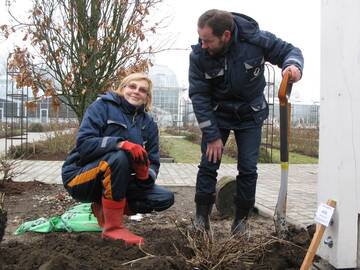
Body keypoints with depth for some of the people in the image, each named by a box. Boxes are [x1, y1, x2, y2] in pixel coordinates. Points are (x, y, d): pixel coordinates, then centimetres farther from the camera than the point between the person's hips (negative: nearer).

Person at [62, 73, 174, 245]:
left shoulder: (149, 124, 6)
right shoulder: (102, 106, -8)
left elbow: (153, 164, 2)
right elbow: (84, 143, -21)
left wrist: (146, 174, -22)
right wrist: (121, 143, -36)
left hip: (111, 183, 6)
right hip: (81, 178, -5)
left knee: (165, 198, -9)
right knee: (119, 157, -36)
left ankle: (103, 209, 4)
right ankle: (113, 228, -24)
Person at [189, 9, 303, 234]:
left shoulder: (257, 39, -24)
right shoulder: (198, 55, -22)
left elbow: (289, 50, -8)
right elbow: (198, 95, -17)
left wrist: (293, 65, -33)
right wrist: (212, 135, -18)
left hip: (250, 115, 0)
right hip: (217, 114, 0)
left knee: (248, 169, -1)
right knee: (208, 164, -3)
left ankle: (241, 219, 17)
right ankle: (202, 215, 13)